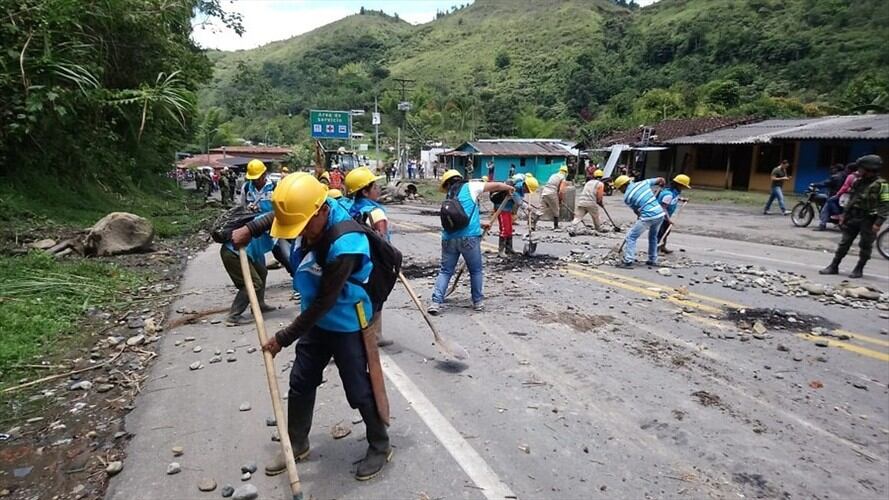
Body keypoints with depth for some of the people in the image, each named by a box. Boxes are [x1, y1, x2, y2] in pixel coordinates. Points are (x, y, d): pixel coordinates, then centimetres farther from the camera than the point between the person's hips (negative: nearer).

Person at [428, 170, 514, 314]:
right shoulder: (470, 187, 5)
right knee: (476, 271, 14)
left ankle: (436, 302, 3)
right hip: (469, 238, -4)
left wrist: (480, 224, 38)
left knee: (445, 271, 12)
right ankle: (478, 301, 21)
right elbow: (496, 186, 8)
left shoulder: (449, 198, 20)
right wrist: (509, 188, 27)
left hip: (449, 239, 4)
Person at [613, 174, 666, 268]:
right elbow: (661, 179, 18)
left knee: (631, 237, 3)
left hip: (648, 217, -7)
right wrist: (662, 184, 40)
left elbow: (636, 211, 7)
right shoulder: (643, 182, 9)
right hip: (660, 214, 7)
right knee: (653, 237, 27)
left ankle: (628, 261, -6)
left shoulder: (627, 197, -3)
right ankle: (653, 260, 33)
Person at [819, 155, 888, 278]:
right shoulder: (858, 182, 9)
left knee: (865, 246, 4)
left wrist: (878, 223, -21)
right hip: (853, 217, 6)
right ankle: (833, 267, 8)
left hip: (868, 220, -6)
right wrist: (844, 215, 14)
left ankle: (859, 269, 13)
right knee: (844, 243, 6)